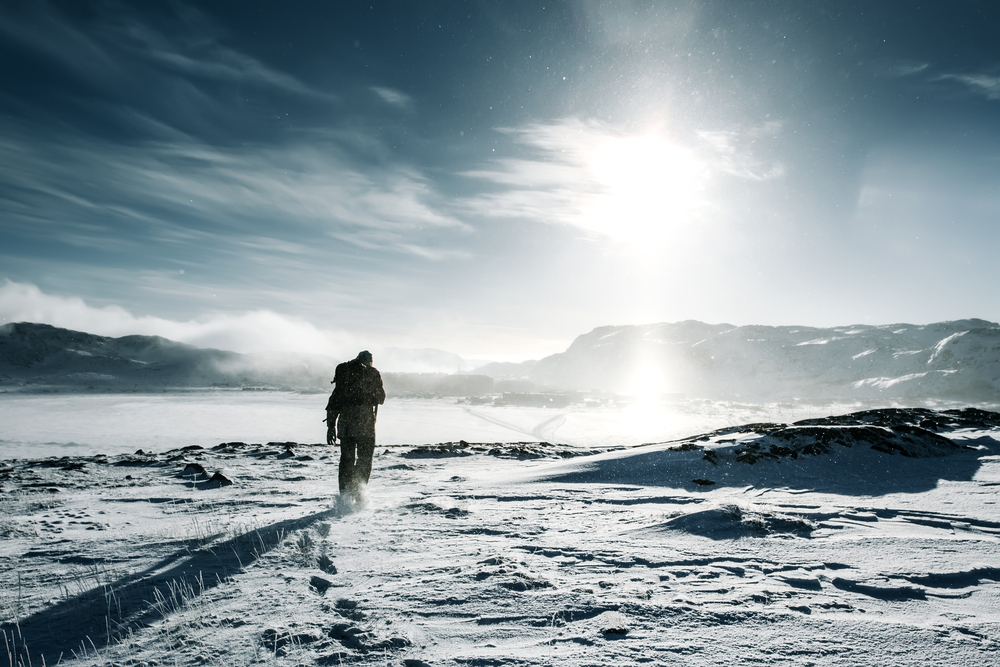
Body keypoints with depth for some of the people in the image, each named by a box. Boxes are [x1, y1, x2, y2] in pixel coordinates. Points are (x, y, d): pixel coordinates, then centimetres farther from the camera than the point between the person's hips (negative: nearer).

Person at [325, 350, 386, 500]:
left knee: (346, 459, 8)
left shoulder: (343, 371, 11)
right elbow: (380, 398, 6)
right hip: (365, 422, -3)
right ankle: (358, 493, -1)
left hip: (345, 422, 3)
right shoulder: (372, 373, 1)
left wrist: (331, 425, 12)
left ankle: (345, 496, 3)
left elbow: (334, 400, 9)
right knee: (364, 459, 7)